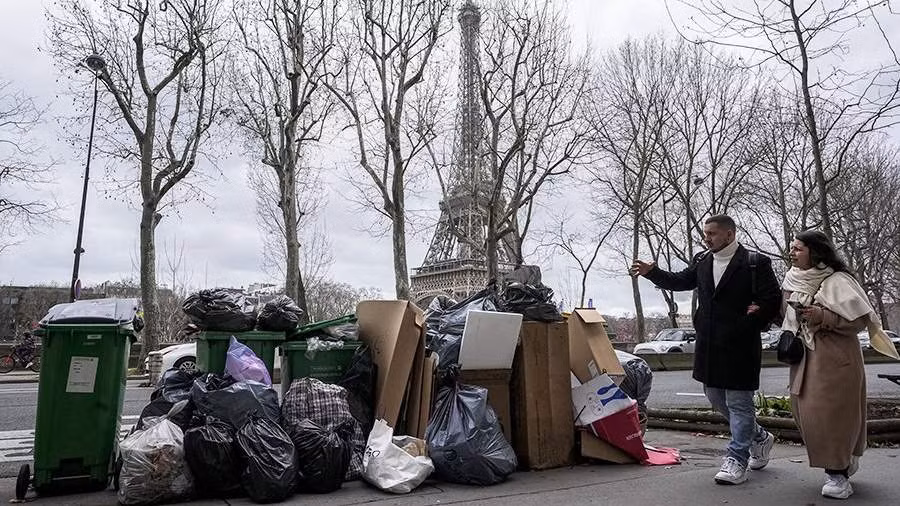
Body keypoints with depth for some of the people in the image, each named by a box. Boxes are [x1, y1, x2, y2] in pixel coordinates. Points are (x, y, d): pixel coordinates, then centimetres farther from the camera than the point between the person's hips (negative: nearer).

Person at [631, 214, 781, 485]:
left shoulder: (756, 262, -9)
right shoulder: (702, 261, 9)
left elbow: (772, 301, -10)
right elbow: (679, 281, 15)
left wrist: (749, 328, -13)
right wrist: (651, 272, 1)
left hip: (740, 346, -7)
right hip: (709, 345, 7)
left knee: (738, 401, 0)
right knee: (716, 397, 17)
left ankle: (737, 460, 11)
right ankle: (759, 438, 38)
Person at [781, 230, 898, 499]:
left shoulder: (836, 281, -11)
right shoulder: (792, 281, 8)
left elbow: (861, 319, -13)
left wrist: (823, 317, -22)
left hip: (834, 358, -7)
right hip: (804, 357, 7)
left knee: (830, 413, -6)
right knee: (807, 412, 9)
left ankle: (838, 473, 7)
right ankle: (845, 460, 30)